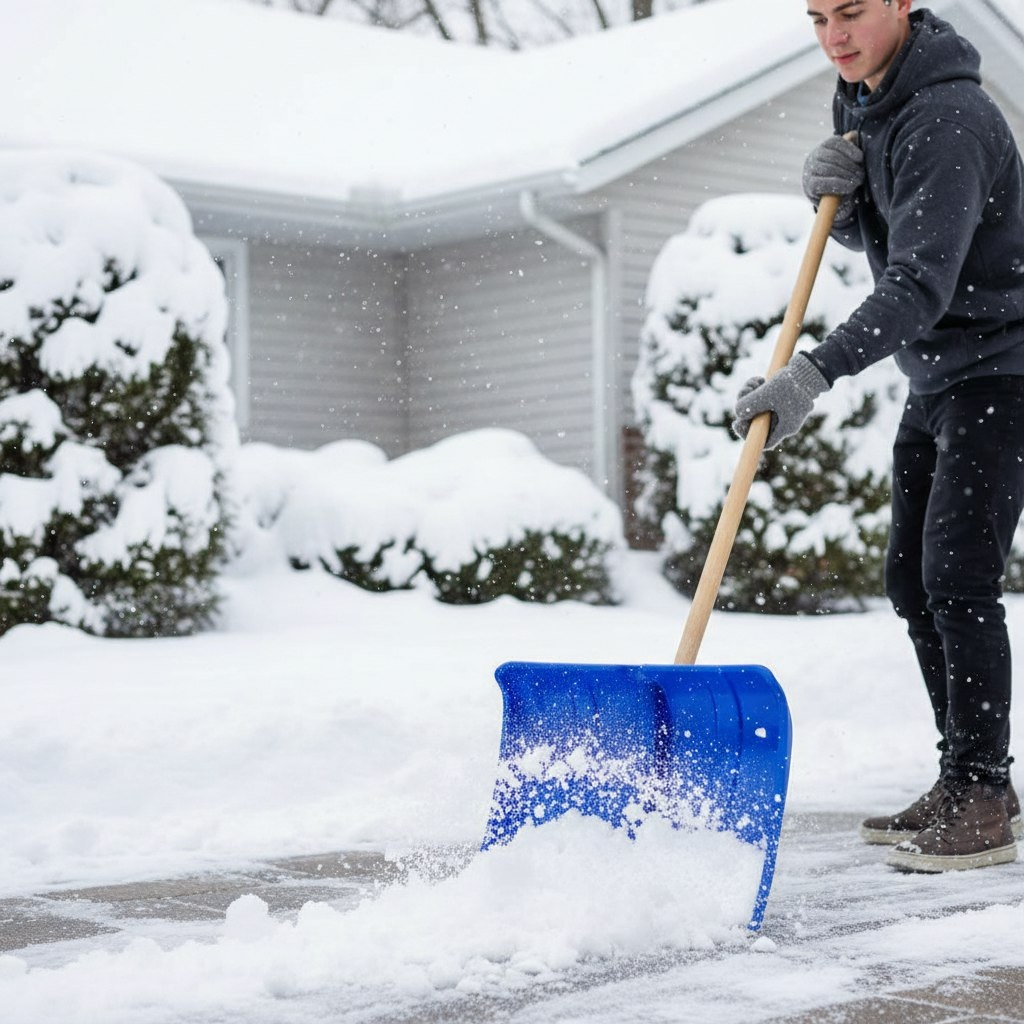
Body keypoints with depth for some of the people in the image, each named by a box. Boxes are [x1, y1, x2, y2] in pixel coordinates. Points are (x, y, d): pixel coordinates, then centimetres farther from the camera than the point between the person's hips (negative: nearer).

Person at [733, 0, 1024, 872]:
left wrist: (816, 375, -40)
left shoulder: (949, 117, -23)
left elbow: (922, 282, -31)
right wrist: (838, 194, -7)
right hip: (936, 378, 10)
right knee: (912, 580, 8)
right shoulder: (864, 97, 7)